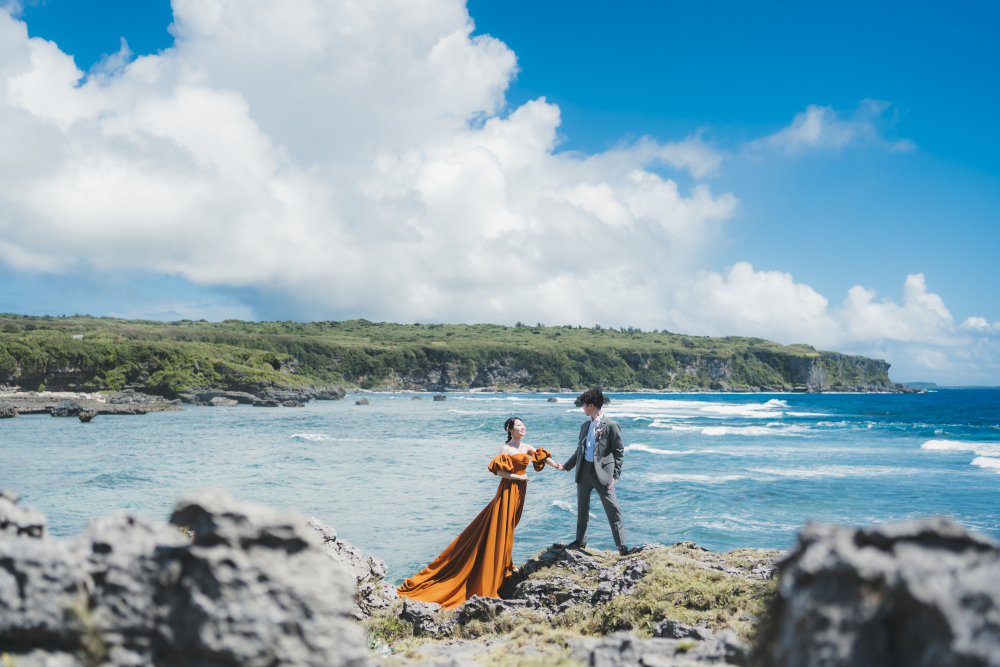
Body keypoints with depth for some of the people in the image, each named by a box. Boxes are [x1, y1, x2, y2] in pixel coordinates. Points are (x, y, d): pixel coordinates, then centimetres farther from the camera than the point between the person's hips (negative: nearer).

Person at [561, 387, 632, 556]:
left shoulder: (611, 425, -7)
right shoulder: (585, 425, 14)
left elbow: (619, 452, -7)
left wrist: (614, 475, -12)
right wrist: (566, 466, 23)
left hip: (602, 472, -7)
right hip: (584, 470, 7)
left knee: (613, 508, -8)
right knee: (582, 508, 14)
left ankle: (621, 545, -4)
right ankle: (580, 541, 27)